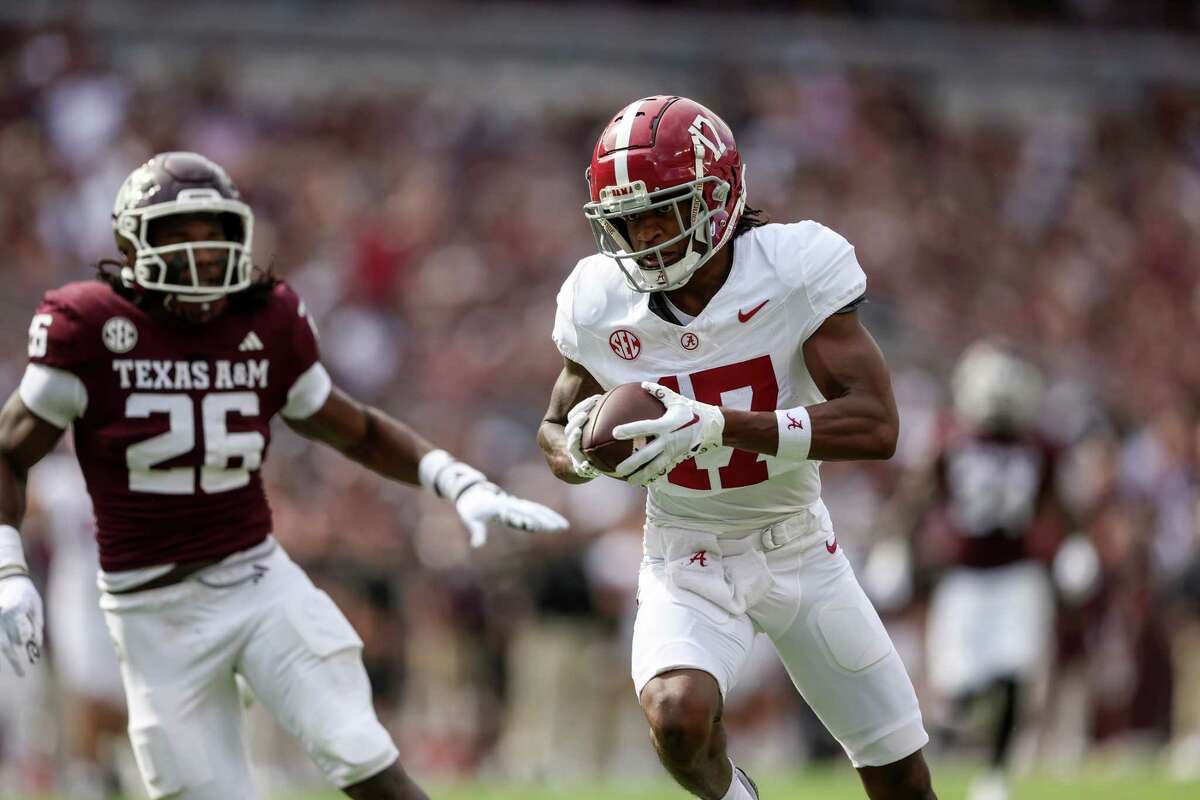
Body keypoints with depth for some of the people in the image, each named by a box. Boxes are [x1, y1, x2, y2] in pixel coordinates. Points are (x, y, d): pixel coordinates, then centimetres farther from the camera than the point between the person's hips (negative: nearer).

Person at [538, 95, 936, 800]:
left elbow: (876, 426, -28)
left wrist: (719, 427, -38)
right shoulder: (602, 304, -11)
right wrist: (580, 449, -20)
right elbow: (556, 430, 7)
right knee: (678, 718, -31)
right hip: (687, 565, 0)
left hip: (800, 551, 0)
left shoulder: (795, 269, -20)